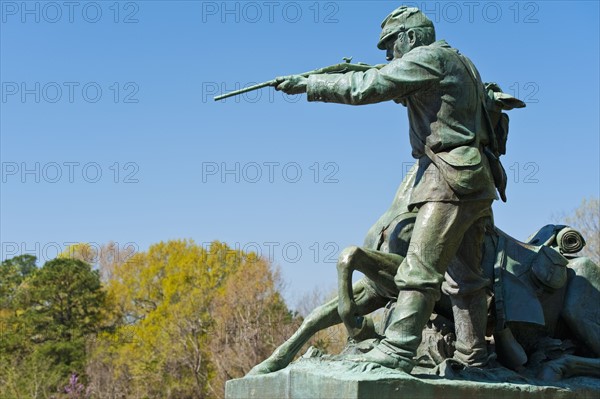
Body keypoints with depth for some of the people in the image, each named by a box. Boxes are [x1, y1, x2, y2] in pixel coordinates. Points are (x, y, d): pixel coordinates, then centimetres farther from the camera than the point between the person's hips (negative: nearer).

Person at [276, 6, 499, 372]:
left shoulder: (428, 56, -6)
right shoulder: (459, 64, 24)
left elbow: (367, 88, -11)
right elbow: (405, 94, 34)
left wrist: (309, 84, -4)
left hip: (451, 180, -10)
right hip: (474, 183, 10)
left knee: (420, 269, -15)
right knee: (465, 275, 12)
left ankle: (397, 350, -19)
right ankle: (473, 356, 15)